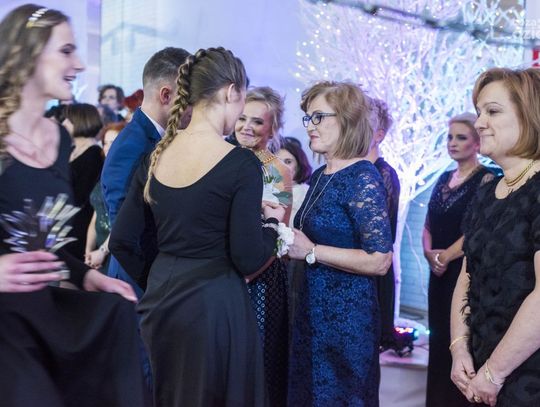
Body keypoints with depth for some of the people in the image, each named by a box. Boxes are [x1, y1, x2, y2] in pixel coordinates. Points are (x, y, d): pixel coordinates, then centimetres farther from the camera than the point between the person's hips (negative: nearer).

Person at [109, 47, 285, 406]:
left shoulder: (156, 156, 1)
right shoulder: (240, 163, -16)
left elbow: (121, 241, 4)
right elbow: (249, 260, -16)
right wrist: (273, 222, 2)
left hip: (161, 301, 6)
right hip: (215, 305, -6)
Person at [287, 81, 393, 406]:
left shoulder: (363, 178, -17)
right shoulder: (319, 176, 7)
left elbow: (379, 261, -23)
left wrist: (311, 252, -20)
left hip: (347, 312, -8)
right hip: (312, 308, 8)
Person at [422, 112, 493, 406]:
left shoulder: (485, 179, -8)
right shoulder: (443, 179, 12)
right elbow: (428, 224, 12)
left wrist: (446, 256, -16)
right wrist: (429, 253, -5)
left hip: (466, 270, -7)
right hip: (438, 271, 7)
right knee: (439, 334, 13)